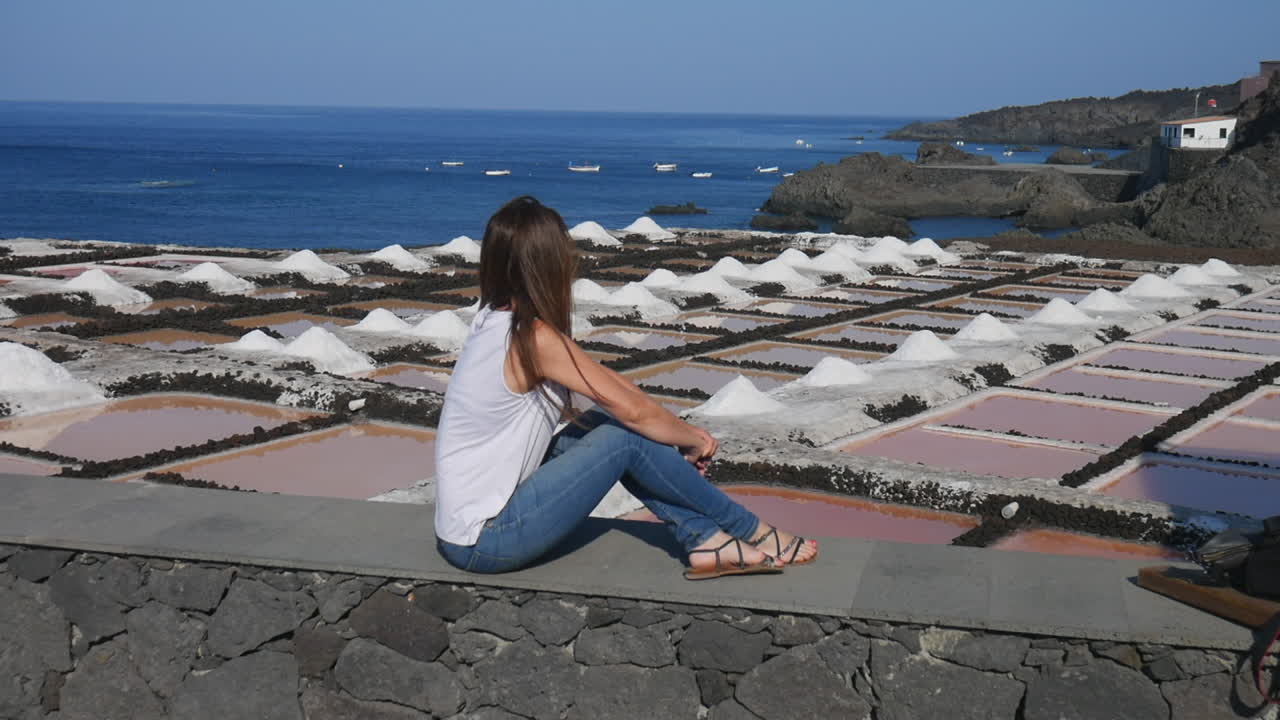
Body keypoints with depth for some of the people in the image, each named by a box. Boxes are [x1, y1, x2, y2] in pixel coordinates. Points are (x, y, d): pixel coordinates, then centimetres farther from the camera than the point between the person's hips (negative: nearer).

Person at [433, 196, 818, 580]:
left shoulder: (499, 320, 6)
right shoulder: (535, 339, -21)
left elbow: (605, 378, 11)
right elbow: (634, 410, -15)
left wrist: (683, 430, 8)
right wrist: (696, 439, 3)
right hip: (482, 542, -9)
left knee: (609, 423, 5)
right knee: (626, 437, -11)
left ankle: (705, 539, 4)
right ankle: (754, 533, 4)